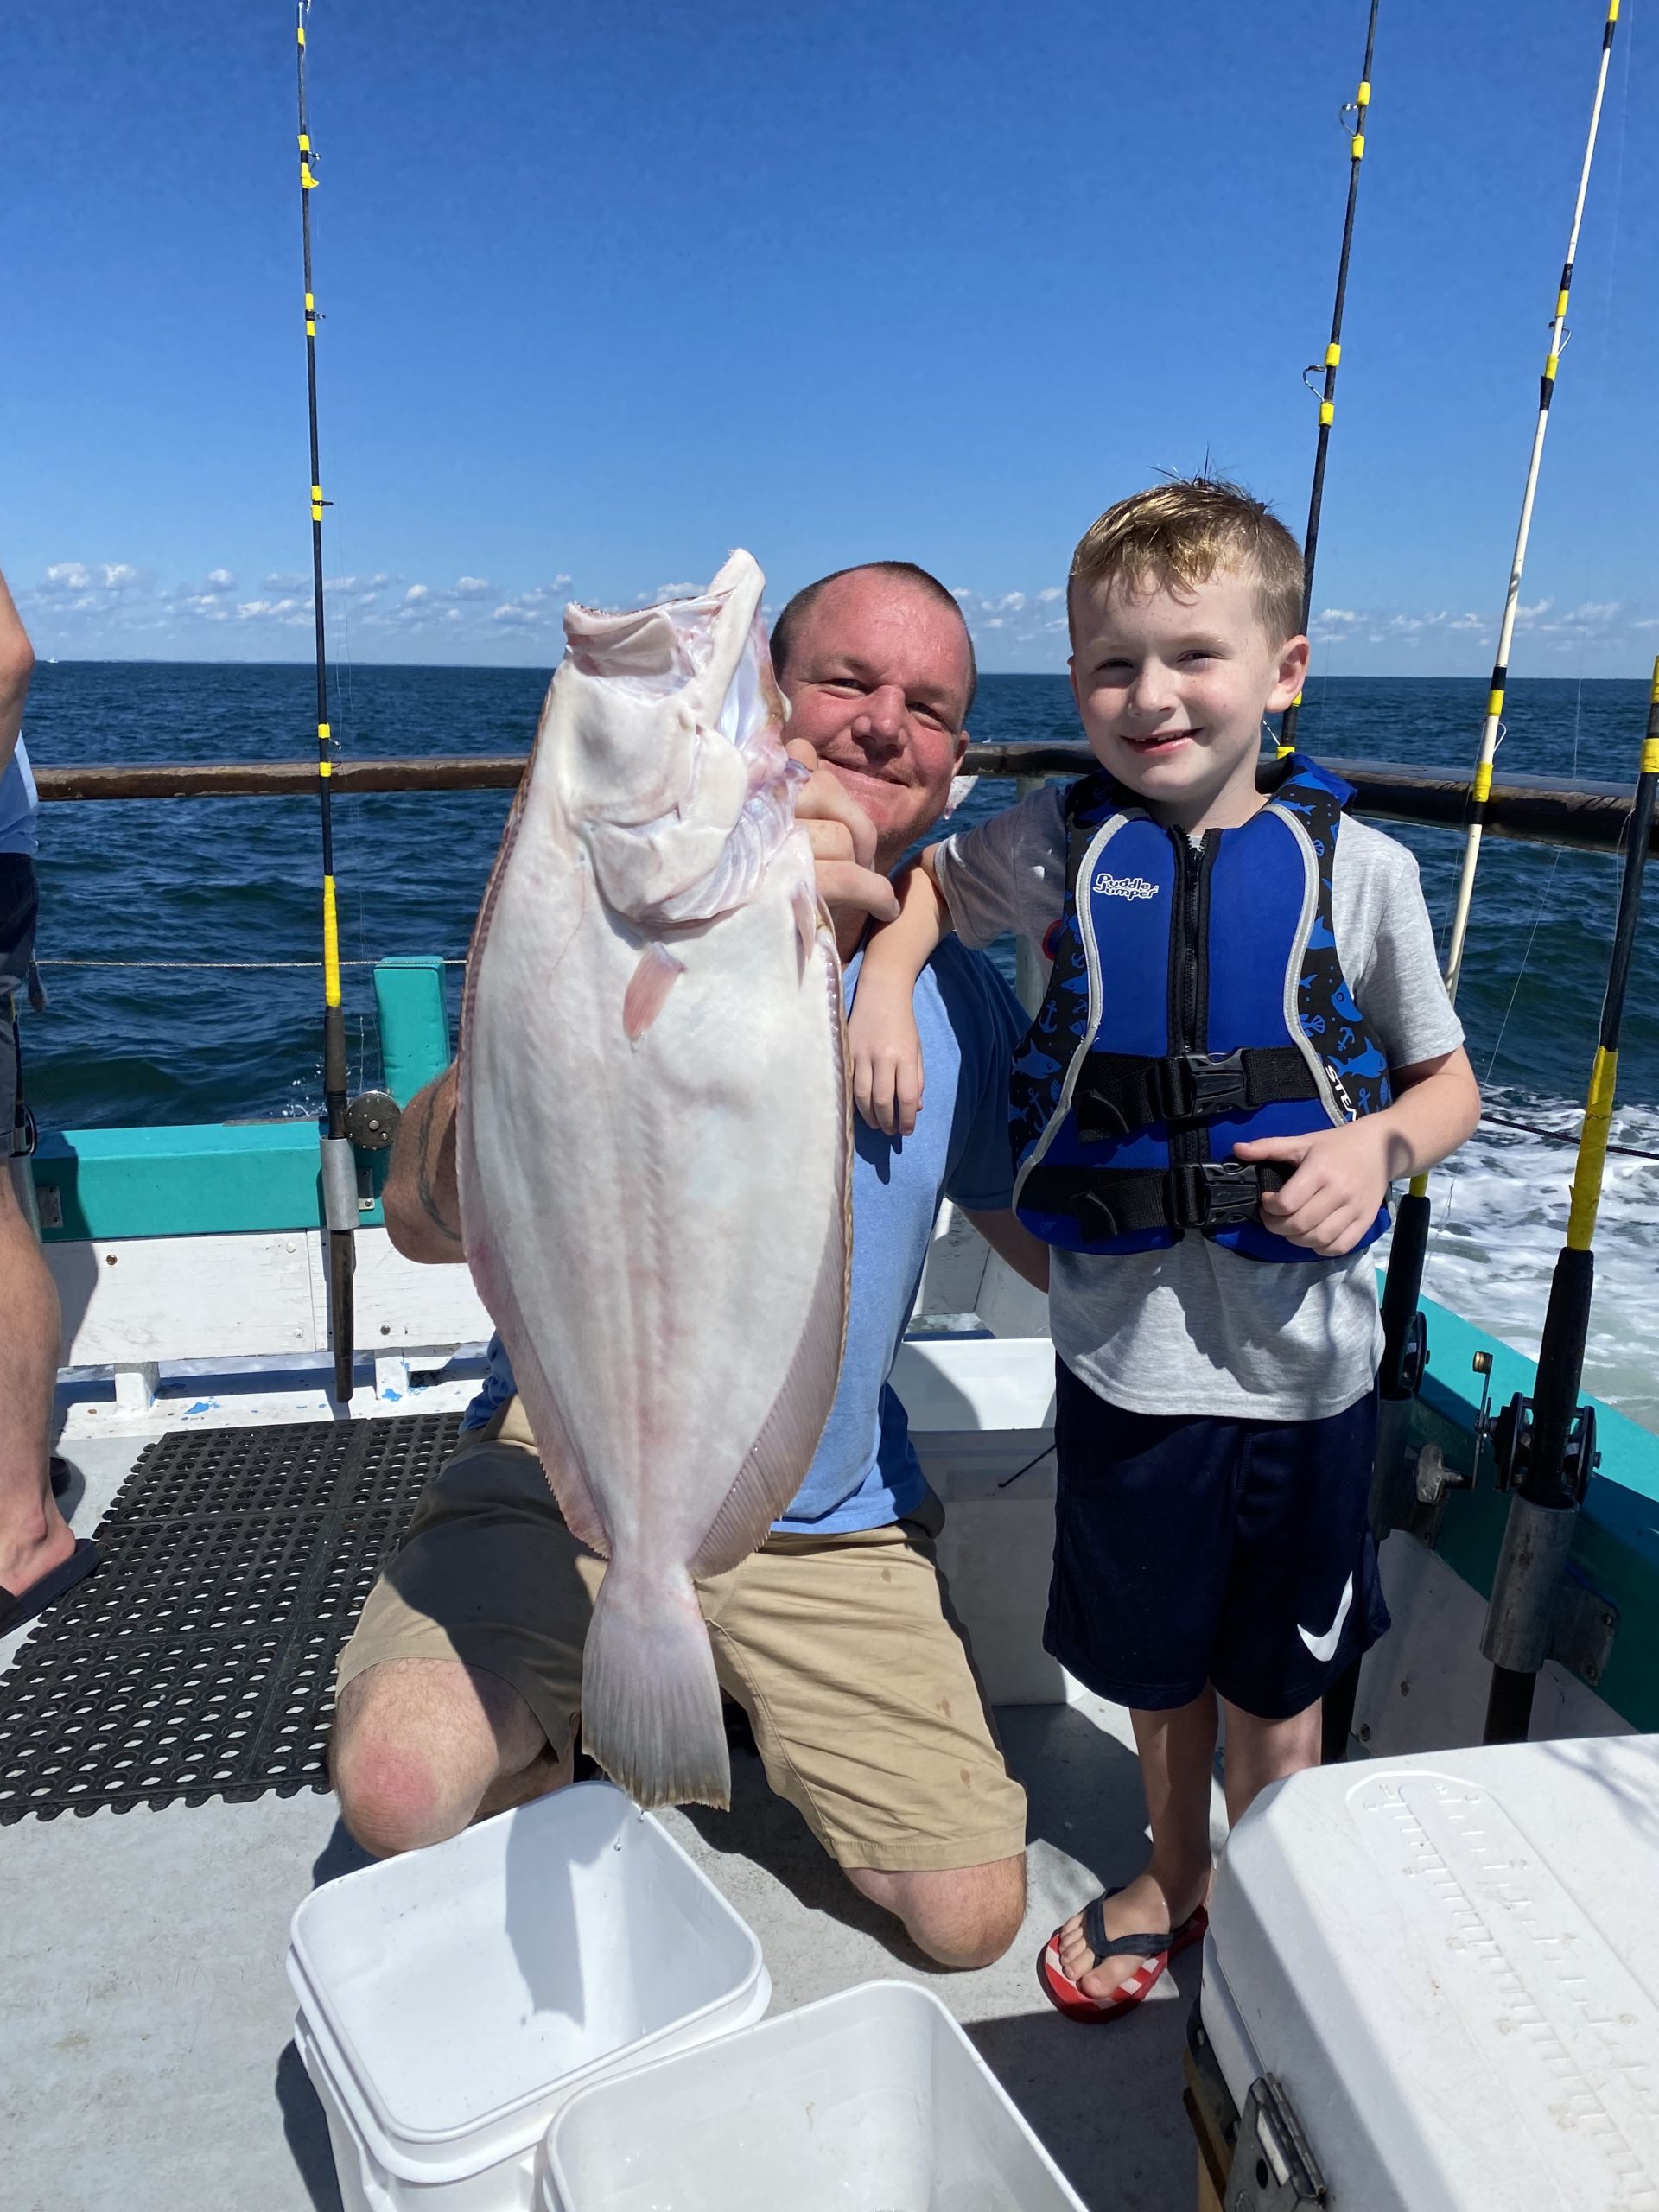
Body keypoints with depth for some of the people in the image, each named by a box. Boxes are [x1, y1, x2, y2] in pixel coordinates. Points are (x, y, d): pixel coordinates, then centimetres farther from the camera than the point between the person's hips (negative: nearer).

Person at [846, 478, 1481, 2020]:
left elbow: (1448, 1083, 2)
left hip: (1298, 1352, -1)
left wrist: (1376, 1145, -19)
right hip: (1122, 1340, 1)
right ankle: (1172, 1874, 49)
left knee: (1276, 1671, 18)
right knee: (1154, 1651, 21)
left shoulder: (1354, 868, -8)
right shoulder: (1064, 846, -5)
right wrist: (884, 982, -4)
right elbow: (929, 879, 15)